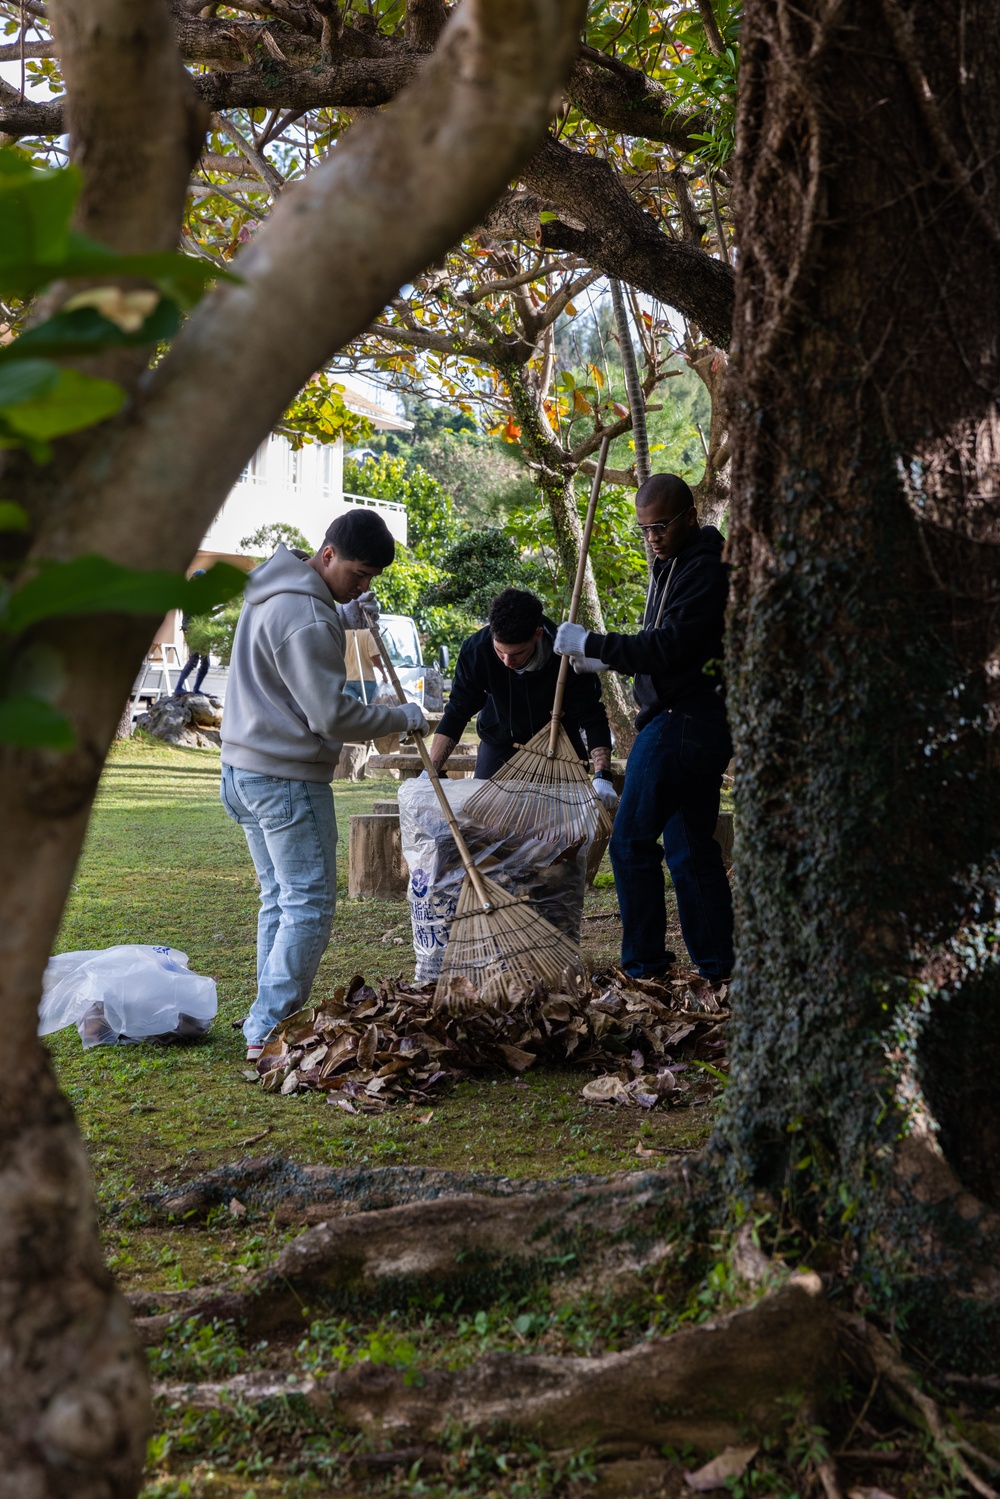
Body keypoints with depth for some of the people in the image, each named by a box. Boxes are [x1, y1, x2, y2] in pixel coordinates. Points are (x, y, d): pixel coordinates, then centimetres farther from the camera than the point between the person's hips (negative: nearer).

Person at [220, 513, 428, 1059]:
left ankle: (273, 1020, 19)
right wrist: (403, 717, -7)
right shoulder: (306, 618, -20)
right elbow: (333, 715, -21)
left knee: (280, 898, 14)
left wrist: (345, 616, 17)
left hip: (245, 770, 10)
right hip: (287, 779, -10)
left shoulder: (273, 592, 12)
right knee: (309, 902, -6)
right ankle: (269, 1029, -6)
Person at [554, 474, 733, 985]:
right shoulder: (674, 565, 18)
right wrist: (603, 660, 12)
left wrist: (591, 644, -16)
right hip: (701, 726, 10)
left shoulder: (704, 569, -14)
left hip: (680, 722, -10)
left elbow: (666, 649, -23)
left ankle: (644, 965, -2)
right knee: (692, 849, 12)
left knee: (631, 842, -7)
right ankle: (715, 967, 16)